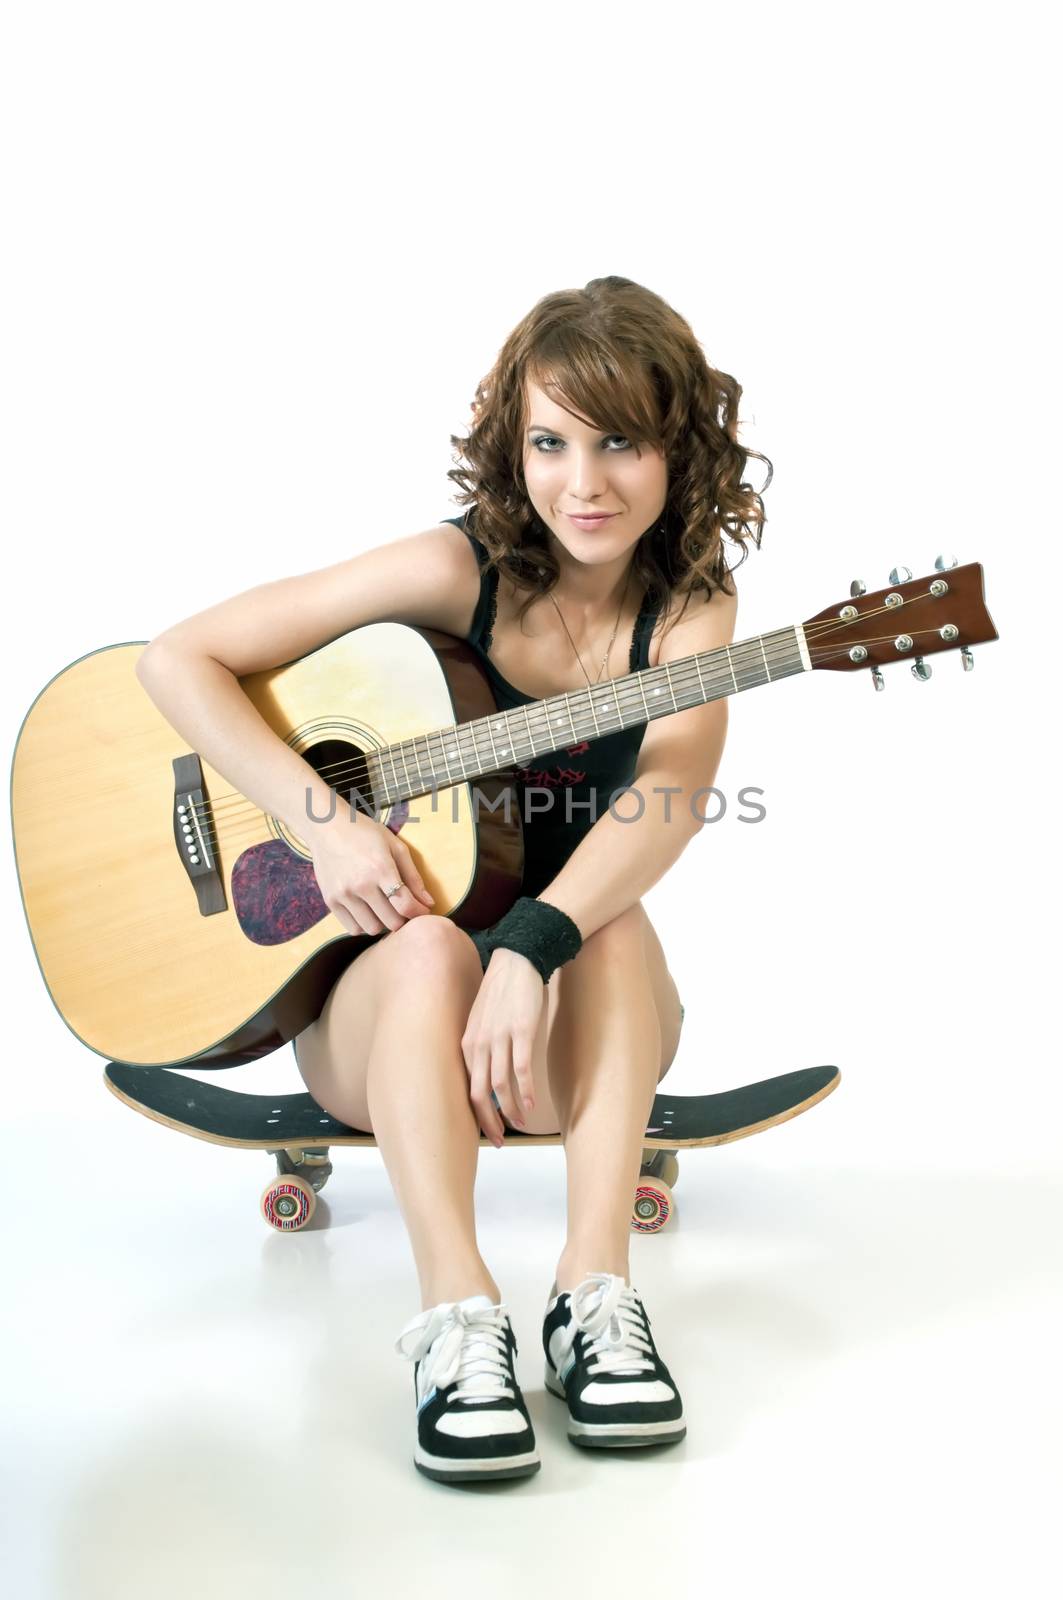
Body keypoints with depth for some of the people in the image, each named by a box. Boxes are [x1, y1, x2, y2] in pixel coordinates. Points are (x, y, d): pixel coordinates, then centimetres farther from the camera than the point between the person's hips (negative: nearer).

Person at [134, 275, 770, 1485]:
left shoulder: (691, 605, -6)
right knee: (430, 945, -34)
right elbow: (179, 660, -14)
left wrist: (528, 949, -43)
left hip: (577, 1027, 1)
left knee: (614, 923, -31)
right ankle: (457, 1318, -42)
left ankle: (595, 1294, -39)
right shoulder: (457, 572, -12)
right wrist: (324, 821, -28)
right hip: (376, 1016, -1)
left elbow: (673, 792, -27)